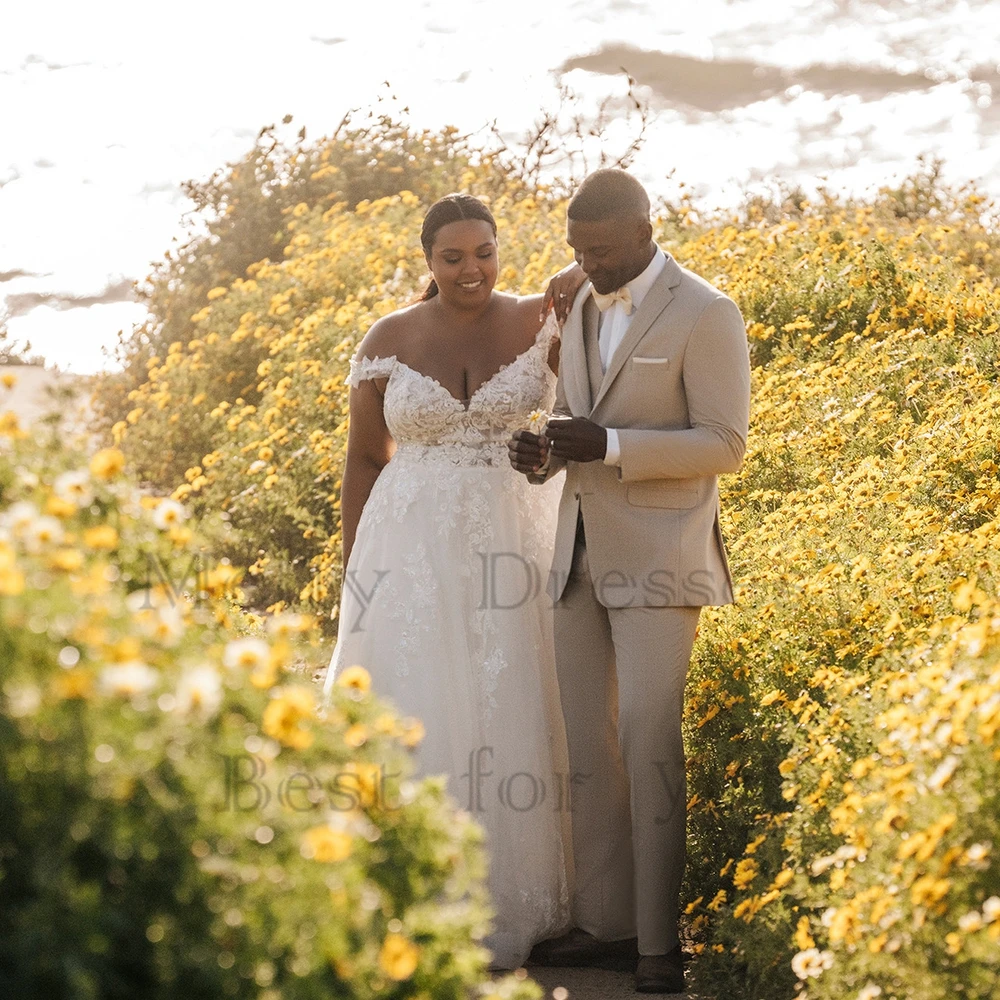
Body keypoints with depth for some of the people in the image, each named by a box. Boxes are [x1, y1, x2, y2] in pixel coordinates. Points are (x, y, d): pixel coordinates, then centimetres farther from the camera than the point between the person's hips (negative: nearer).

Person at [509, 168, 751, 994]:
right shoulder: (584, 307, 11)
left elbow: (726, 446, -13)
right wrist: (546, 451, -2)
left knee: (649, 743, -10)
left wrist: (607, 446, -23)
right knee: (587, 741, 7)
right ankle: (608, 922, 15)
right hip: (583, 553, 7)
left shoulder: (706, 315, -11)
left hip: (659, 561, -7)